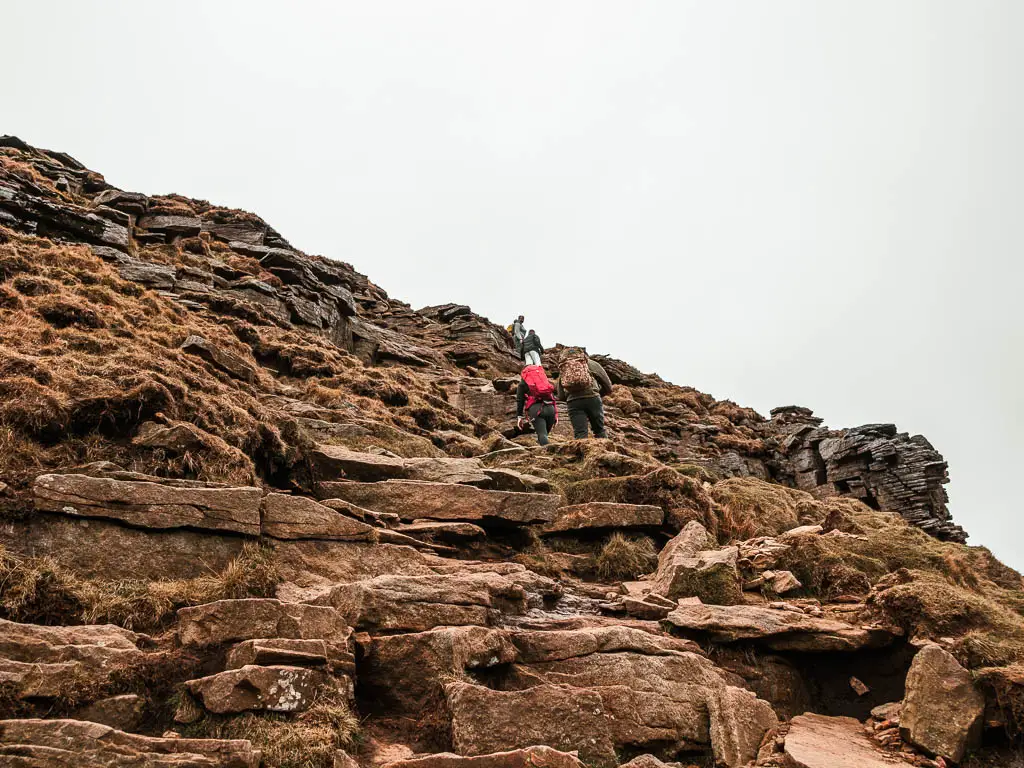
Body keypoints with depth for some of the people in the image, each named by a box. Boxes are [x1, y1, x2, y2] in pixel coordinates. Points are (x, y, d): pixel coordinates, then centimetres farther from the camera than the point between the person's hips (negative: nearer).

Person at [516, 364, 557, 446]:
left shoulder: (523, 382, 23)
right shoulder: (545, 379, 31)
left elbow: (520, 400, 11)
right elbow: (553, 396, 23)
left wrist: (519, 416, 8)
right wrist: (555, 414, 19)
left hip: (535, 409, -3)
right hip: (550, 408, 3)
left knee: (542, 434, -14)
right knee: (544, 433, 17)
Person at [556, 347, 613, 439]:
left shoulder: (562, 369, 23)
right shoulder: (591, 364, 17)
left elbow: (561, 396, 18)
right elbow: (608, 387, 17)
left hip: (572, 402, 1)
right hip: (592, 398, -1)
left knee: (579, 434, -1)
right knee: (600, 431, 10)